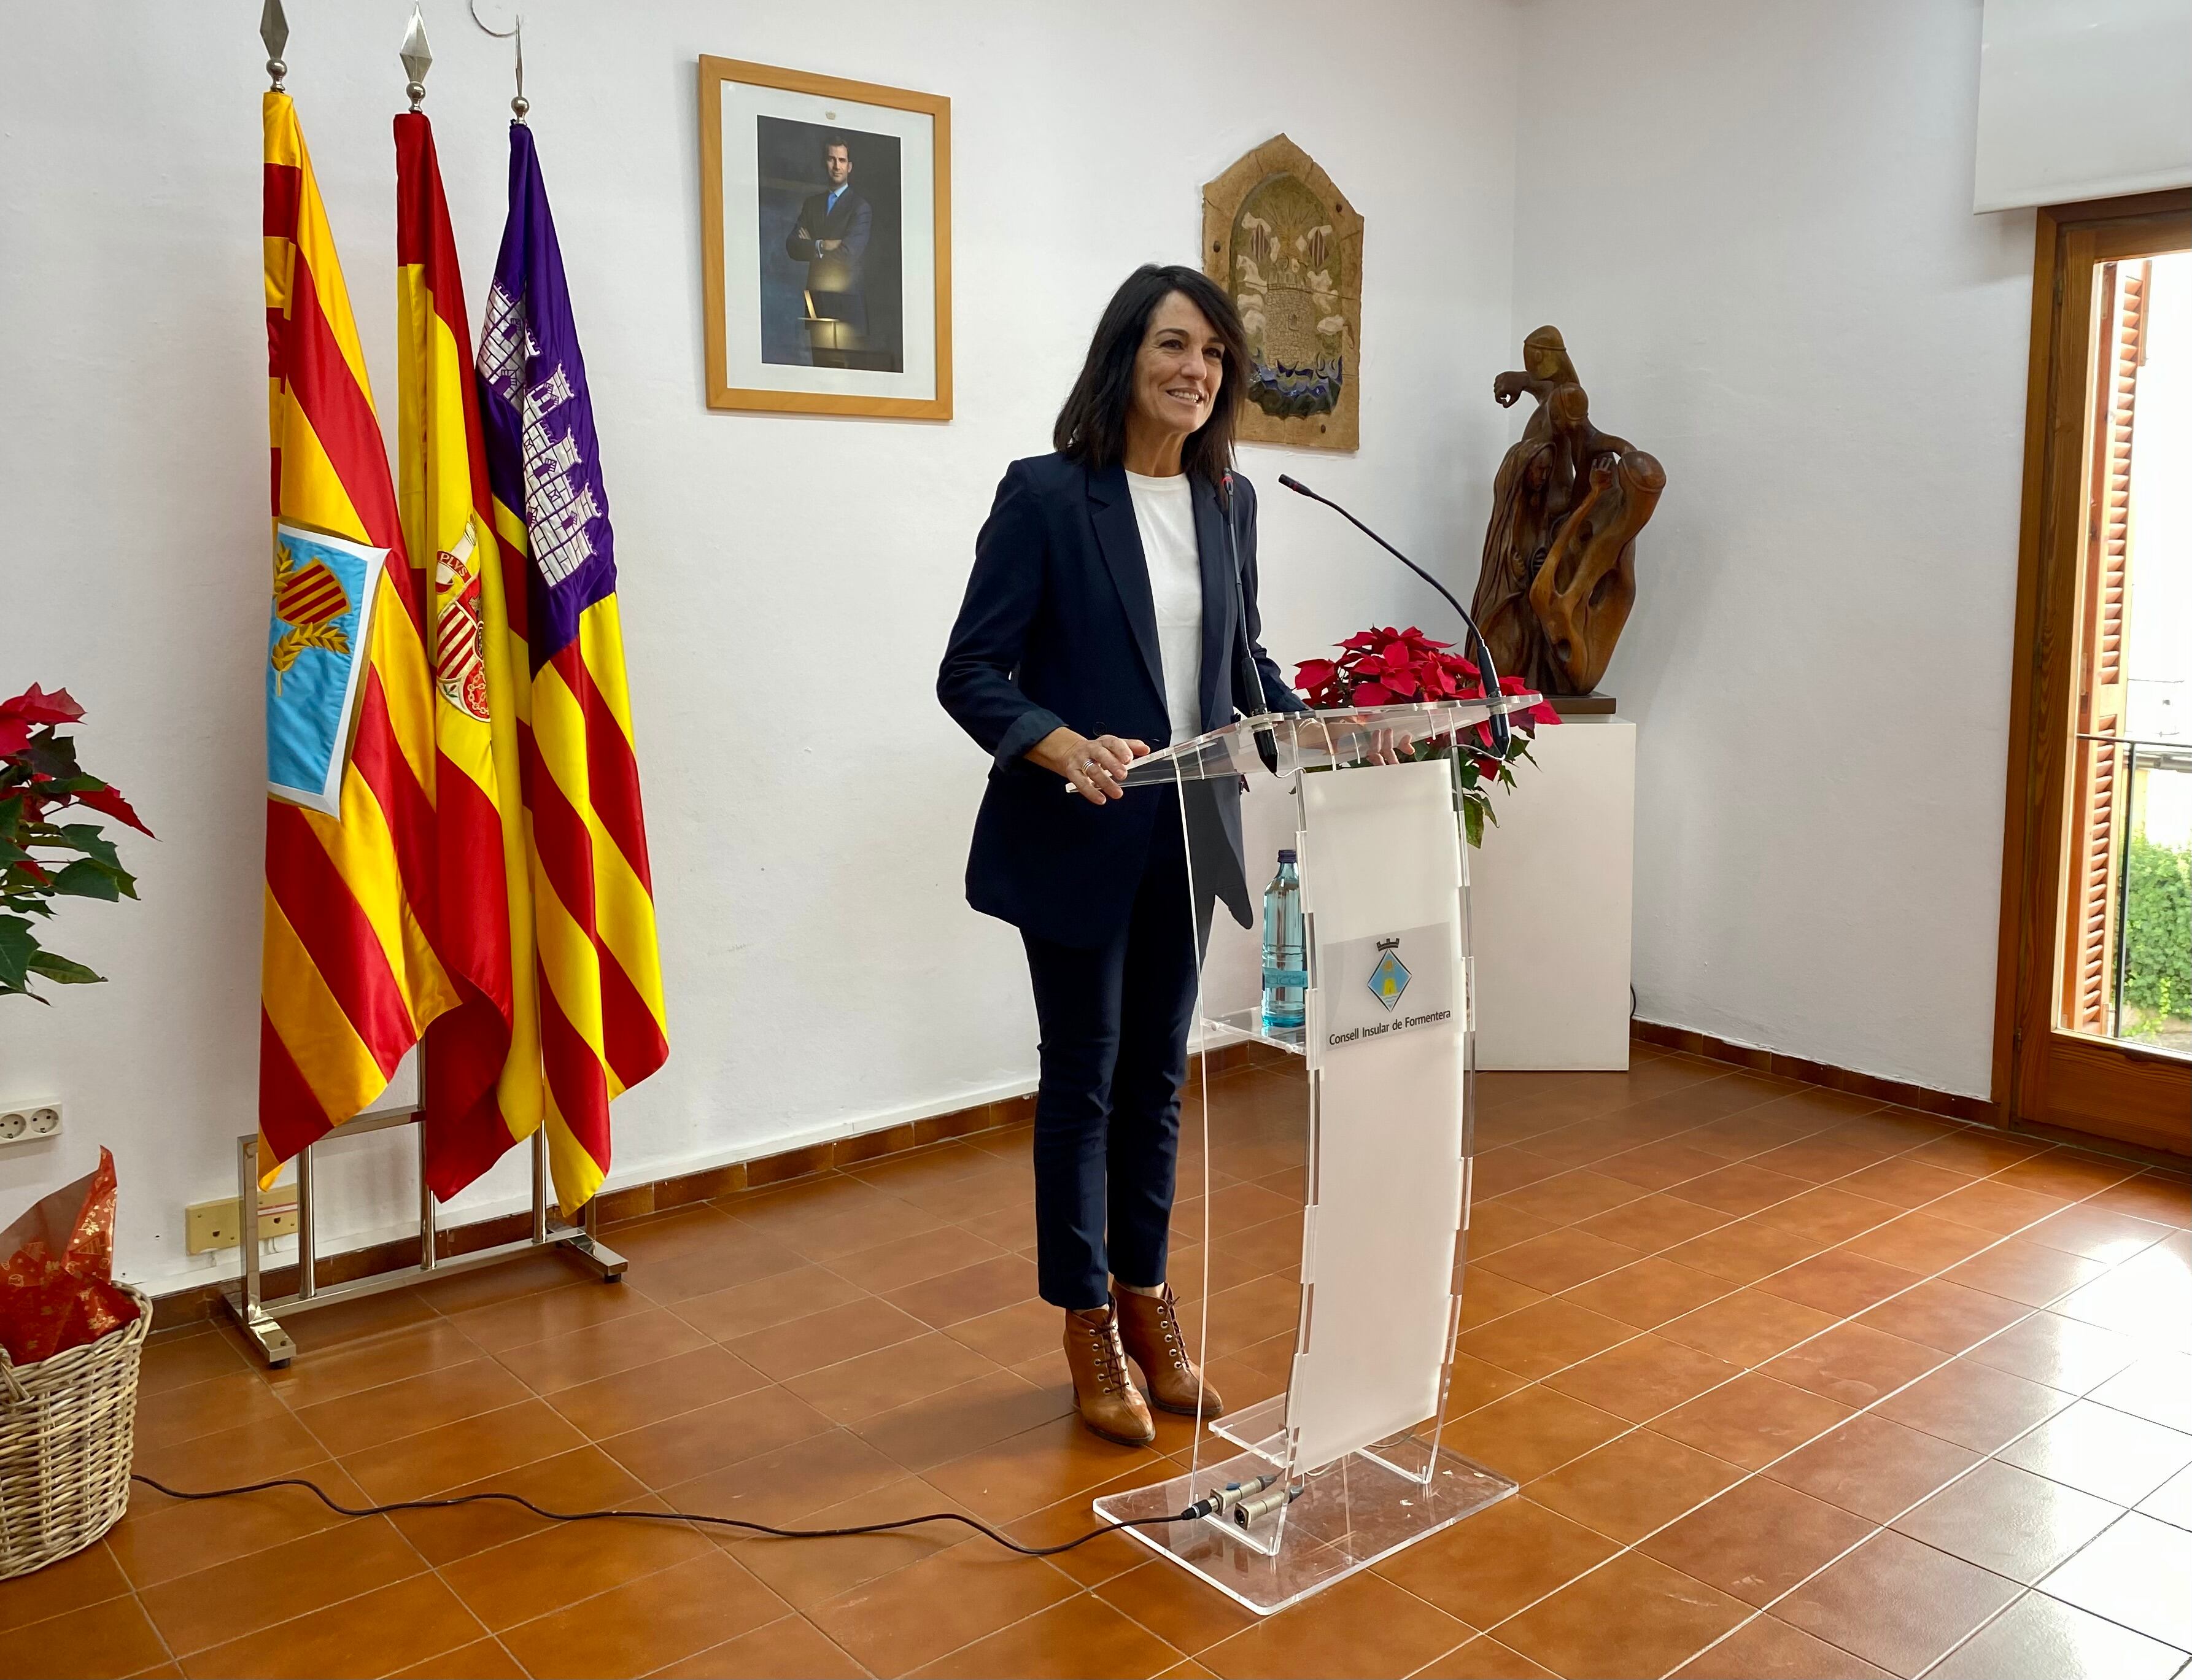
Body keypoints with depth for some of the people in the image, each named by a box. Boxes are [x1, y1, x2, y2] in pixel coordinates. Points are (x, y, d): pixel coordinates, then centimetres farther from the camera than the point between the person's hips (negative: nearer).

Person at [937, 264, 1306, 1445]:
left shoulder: (1227, 500, 7)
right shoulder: (1047, 494, -10)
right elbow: (970, 673, -13)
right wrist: (1068, 748, -29)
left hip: (1186, 837, 6)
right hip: (1076, 841, -5)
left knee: (1156, 1077, 15)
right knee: (1082, 1080, 6)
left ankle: (1147, 1303, 32)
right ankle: (1089, 1327, 23)